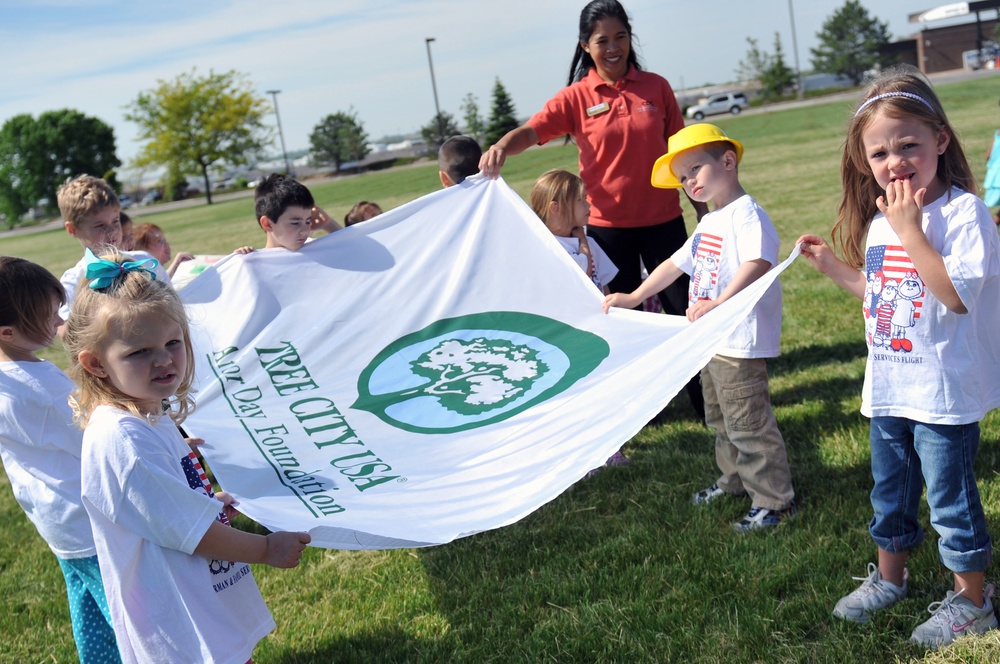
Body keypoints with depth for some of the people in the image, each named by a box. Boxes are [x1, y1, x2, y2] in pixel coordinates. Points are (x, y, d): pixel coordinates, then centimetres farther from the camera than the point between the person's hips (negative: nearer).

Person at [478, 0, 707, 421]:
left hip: (663, 219, 1)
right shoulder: (577, 97, -4)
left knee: (684, 310, 7)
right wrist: (503, 146, -40)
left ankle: (709, 404, 21)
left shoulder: (656, 87, 1)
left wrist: (702, 206, 8)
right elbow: (532, 130, -18)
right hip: (609, 225, -1)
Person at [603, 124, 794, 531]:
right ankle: (734, 480, 38)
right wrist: (634, 297, 17)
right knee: (721, 421, 22)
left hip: (741, 343, -10)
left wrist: (718, 303, -44)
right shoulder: (709, 223, 16)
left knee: (748, 424, -3)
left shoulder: (746, 214, -16)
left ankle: (774, 500, 8)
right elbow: (676, 263, 22)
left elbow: (757, 264, -32)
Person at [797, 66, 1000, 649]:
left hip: (945, 393, -7)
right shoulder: (878, 220, 6)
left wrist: (911, 231, -28)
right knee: (890, 492, 22)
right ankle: (890, 578, 41)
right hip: (890, 388, 7)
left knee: (952, 500, 7)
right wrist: (833, 266, 9)